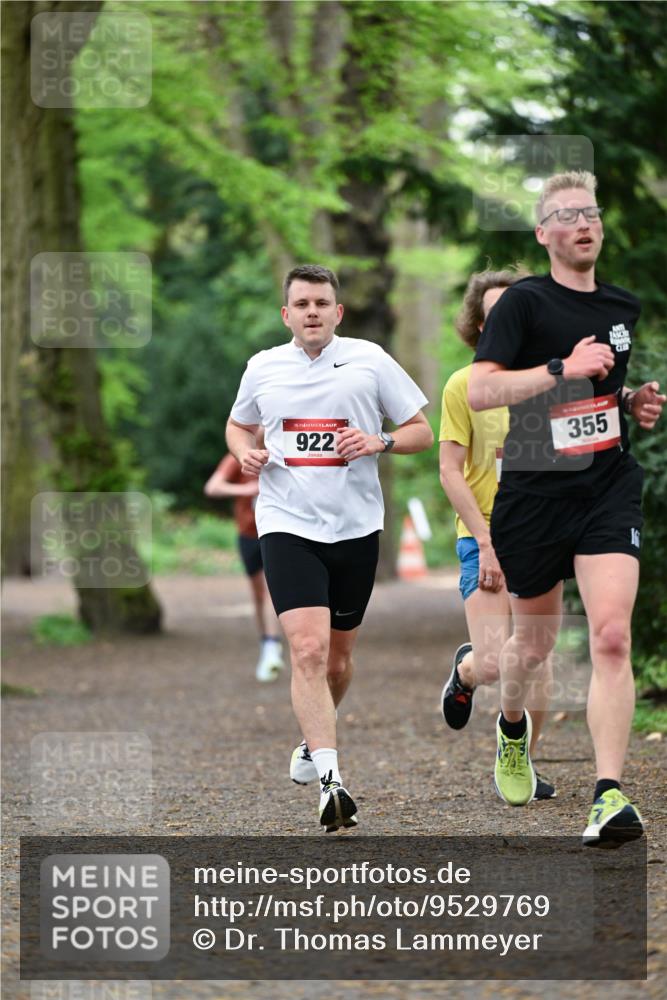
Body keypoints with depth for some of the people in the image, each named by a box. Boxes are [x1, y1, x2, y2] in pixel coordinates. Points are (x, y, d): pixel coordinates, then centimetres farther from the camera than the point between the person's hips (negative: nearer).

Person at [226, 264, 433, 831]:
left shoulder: (370, 360, 1)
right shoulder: (263, 368, 6)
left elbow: (422, 432, 5)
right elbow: (238, 424, 25)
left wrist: (379, 443, -14)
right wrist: (245, 452, 3)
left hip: (356, 529, 1)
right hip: (288, 527, -1)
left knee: (337, 658, 13)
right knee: (308, 648, -18)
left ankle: (312, 742, 41)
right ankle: (330, 779, -24)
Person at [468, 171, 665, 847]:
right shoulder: (525, 302, -6)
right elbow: (479, 391, -17)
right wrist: (563, 368, -25)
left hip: (609, 488, 2)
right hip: (534, 492, -2)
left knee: (611, 637, -16)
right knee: (533, 642, 13)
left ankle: (609, 797, -19)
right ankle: (512, 728, 47)